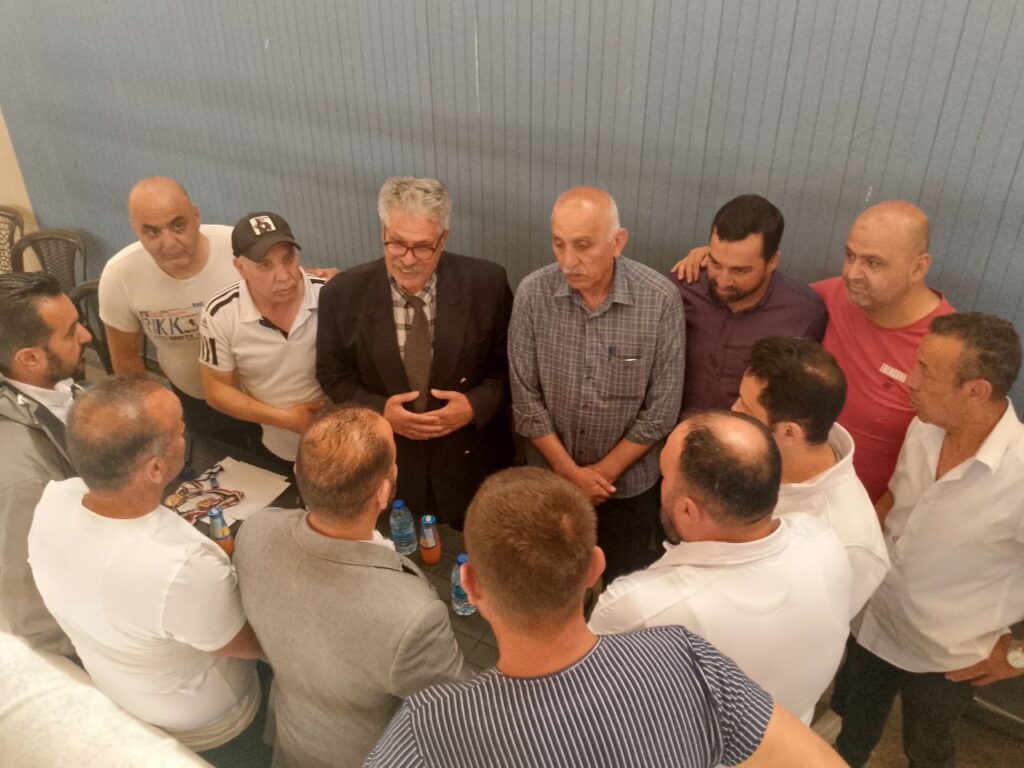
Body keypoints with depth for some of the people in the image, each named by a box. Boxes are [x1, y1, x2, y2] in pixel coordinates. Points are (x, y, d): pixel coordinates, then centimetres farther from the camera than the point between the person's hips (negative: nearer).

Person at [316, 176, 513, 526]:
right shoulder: (343, 294, -12)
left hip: (471, 461, 0)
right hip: (386, 464, 1)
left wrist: (477, 404, -20)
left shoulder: (486, 283, -15)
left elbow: (509, 364, -3)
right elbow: (333, 374, -1)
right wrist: (379, 410, -18)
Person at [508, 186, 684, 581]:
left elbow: (661, 410, -14)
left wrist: (603, 472, -10)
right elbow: (526, 400, -10)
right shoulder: (533, 294, -17)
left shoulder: (661, 299, -20)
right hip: (551, 478, 1)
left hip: (629, 483, -1)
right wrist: (570, 471, -11)